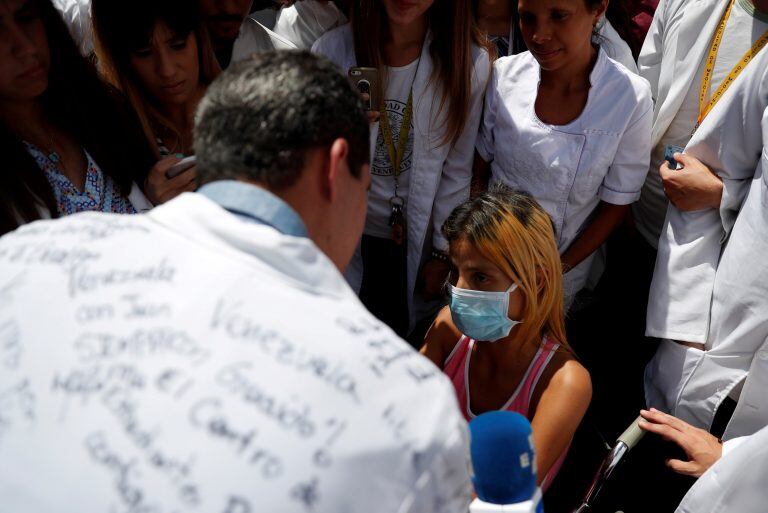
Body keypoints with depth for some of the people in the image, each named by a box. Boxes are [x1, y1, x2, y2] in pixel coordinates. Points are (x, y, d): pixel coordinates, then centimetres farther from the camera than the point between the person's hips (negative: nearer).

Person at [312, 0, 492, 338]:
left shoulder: (472, 62, -15)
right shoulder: (333, 50, -15)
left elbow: (458, 169, -6)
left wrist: (443, 253, -1)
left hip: (420, 238, 0)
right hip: (351, 233, 1)